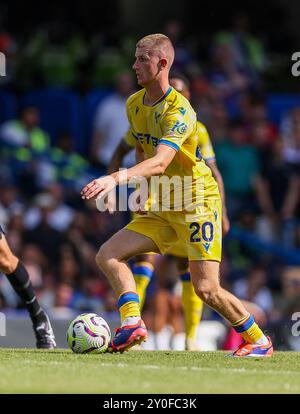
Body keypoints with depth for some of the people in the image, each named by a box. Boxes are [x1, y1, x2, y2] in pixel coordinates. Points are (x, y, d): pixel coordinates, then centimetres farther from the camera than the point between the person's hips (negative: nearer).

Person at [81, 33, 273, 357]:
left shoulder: (179, 111, -21)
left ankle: (258, 341, 8)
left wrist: (116, 178, -50)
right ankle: (132, 323, -20)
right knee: (107, 255, -9)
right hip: (161, 209, 8)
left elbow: (160, 162, -37)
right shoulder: (133, 104, 5)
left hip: (197, 202, -8)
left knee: (206, 289, -12)